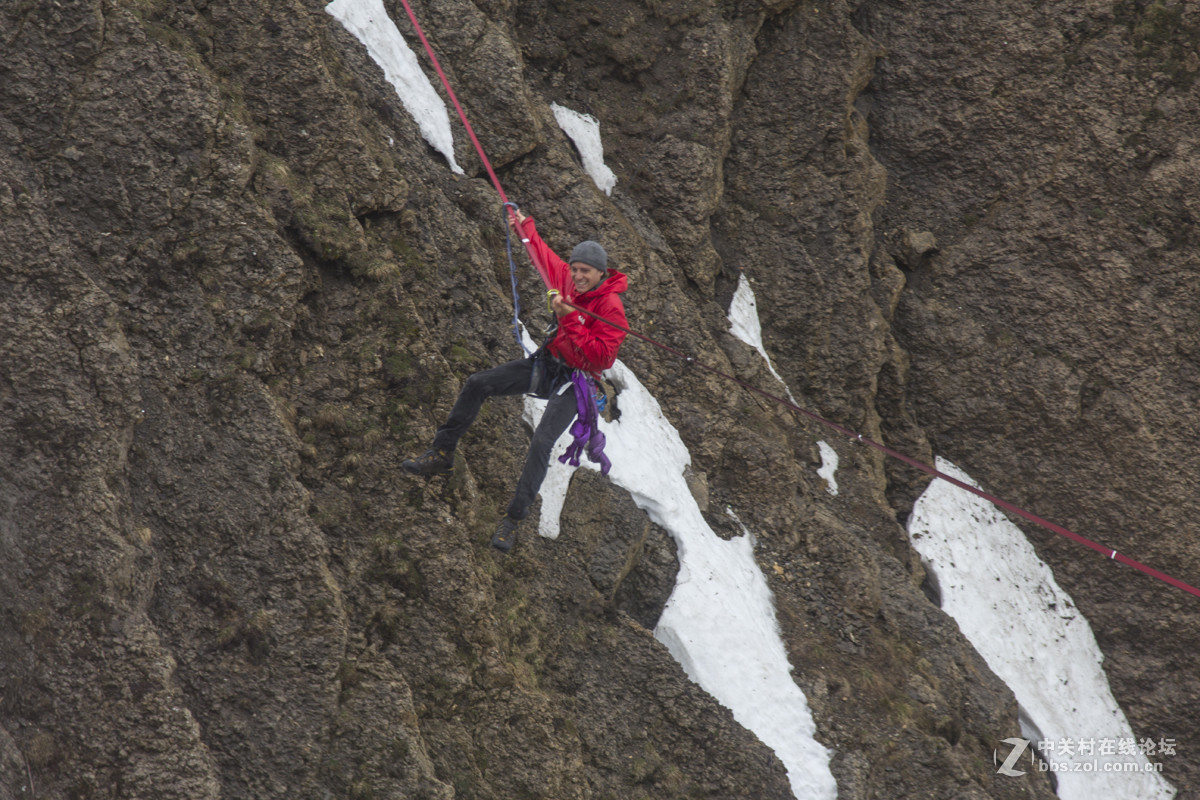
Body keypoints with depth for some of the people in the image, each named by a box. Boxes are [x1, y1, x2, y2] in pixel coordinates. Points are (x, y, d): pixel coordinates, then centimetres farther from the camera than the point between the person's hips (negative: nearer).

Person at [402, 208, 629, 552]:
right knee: (478, 384, 1)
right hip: (546, 363, 8)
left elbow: (600, 357, -29)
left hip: (574, 382, -8)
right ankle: (442, 453, 12)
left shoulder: (611, 307, -22)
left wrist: (569, 318, -32)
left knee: (541, 443, -22)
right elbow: (547, 257, 22)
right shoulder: (569, 281, -2)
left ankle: (513, 519, -13)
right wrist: (525, 227, 29)